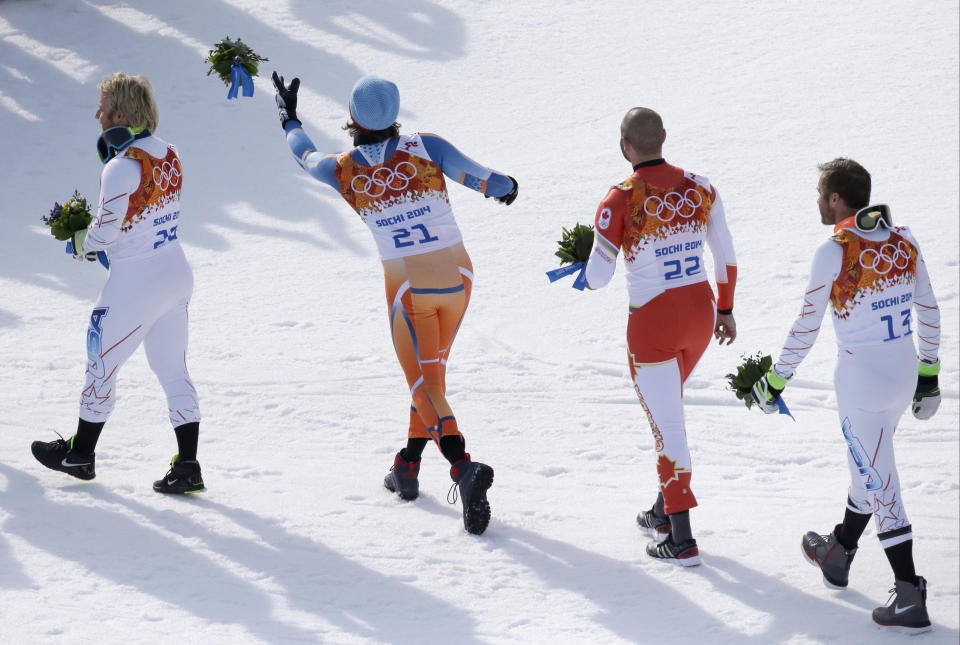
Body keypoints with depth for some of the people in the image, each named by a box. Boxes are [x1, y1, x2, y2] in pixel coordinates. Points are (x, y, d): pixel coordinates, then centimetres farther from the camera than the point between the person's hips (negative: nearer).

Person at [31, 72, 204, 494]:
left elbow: (106, 231, -19)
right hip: (177, 274, 7)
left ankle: (80, 454, 25)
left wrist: (80, 244, 0)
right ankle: (187, 467, 10)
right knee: (173, 370, 12)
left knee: (101, 364, 10)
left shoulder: (121, 168, -21)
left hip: (135, 285, -7)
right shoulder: (168, 156, 3)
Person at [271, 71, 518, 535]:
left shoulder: (344, 172, -7)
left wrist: (289, 118, 34)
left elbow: (305, 156, 14)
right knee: (433, 371, 22)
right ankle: (408, 466, 29)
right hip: (458, 279, 3)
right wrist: (505, 185, 17)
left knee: (425, 386, -3)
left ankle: (464, 467, -28)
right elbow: (483, 179, -8)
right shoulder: (425, 149, -10)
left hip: (409, 290, -3)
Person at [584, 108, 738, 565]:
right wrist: (725, 309, 20)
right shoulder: (700, 189, -2)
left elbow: (598, 277, -15)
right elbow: (725, 255, 6)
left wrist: (582, 268, 9)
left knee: (667, 425, 2)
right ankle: (664, 513, 37)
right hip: (700, 314, 6)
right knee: (667, 409, 26)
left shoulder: (620, 201, -17)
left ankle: (681, 541, 6)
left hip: (652, 325, -5)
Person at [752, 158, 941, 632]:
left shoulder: (834, 252, -17)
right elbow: (928, 311, 8)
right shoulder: (903, 240, 1)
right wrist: (929, 375, 19)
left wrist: (776, 381, 2)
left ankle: (911, 600, -1)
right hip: (904, 375, 7)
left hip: (861, 381, -7)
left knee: (879, 485, -1)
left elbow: (806, 328, -12)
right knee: (869, 469, 25)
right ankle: (837, 555, 45)